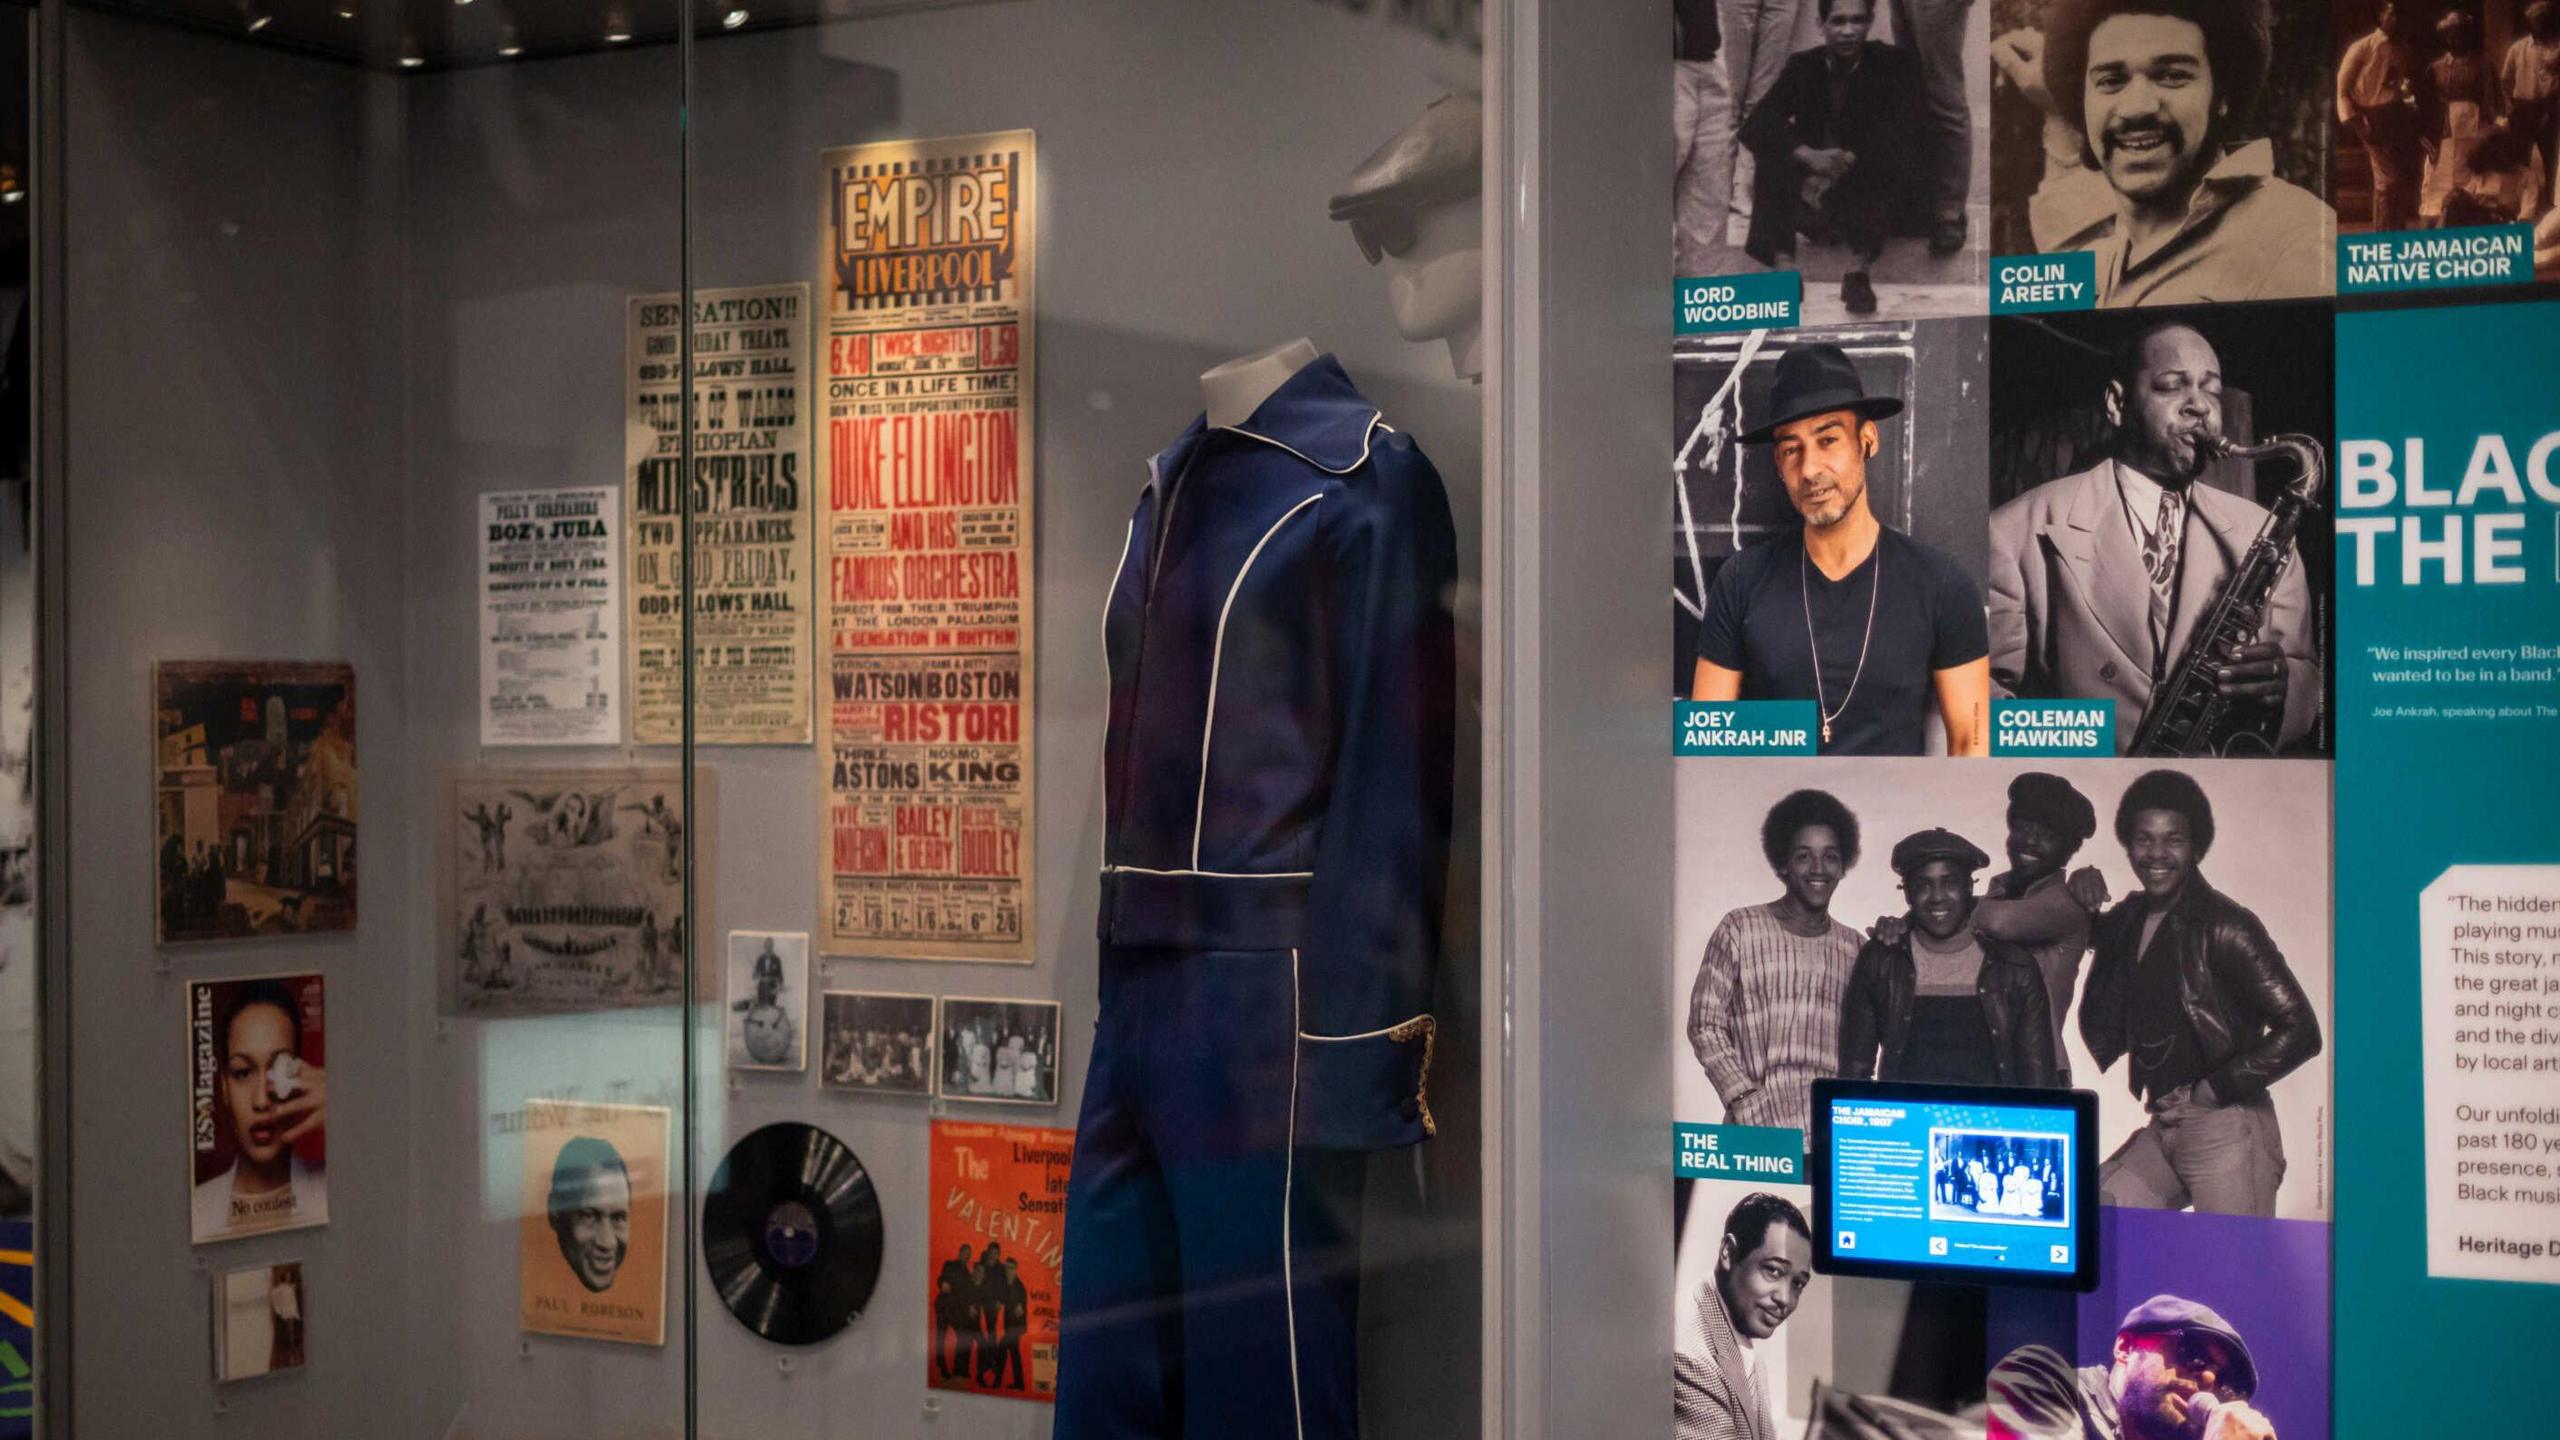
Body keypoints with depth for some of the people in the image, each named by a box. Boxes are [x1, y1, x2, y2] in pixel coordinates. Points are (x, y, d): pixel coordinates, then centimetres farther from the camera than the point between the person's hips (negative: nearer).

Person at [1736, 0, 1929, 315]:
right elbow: (1754, 126, -10)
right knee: (1772, 148, -22)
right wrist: (1808, 155, -28)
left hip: (1873, 197, -2)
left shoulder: (1894, 64, -4)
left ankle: (1859, 270, -37)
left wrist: (1845, 163, -28)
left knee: (1896, 150, -30)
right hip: (1816, 194, 2)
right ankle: (1784, 267, -30)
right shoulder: (1804, 67, 1)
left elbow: (1914, 127, -19)